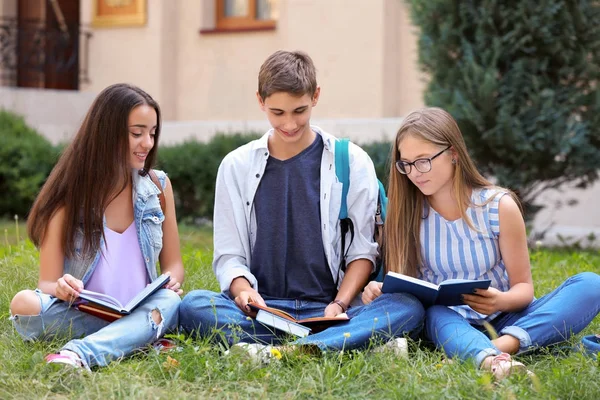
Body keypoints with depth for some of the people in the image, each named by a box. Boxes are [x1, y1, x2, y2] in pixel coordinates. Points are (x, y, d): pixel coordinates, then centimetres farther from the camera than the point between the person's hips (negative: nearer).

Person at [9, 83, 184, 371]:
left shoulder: (159, 186, 7)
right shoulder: (69, 197, -1)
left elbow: (173, 264, 14)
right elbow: (47, 283, -2)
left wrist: (170, 281, -11)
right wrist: (60, 289, -27)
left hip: (141, 313, 2)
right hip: (80, 316, -1)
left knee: (168, 302, -32)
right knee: (23, 303, -32)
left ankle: (77, 355, -48)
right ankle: (139, 338, -27)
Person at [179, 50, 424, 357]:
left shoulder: (352, 162, 7)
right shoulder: (237, 166, 10)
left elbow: (363, 250, 5)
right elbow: (229, 254, 7)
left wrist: (340, 304, -13)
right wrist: (244, 291, -15)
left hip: (327, 310, 0)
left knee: (408, 308, -30)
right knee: (193, 305, -31)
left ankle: (270, 351, -44)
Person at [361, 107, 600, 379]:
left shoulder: (499, 206, -5)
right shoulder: (406, 212, 0)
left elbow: (523, 286, -2)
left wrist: (502, 301, -26)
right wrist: (382, 292, -19)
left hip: (502, 321, 0)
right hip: (448, 321, 0)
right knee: (436, 315, -37)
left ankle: (506, 344, -44)